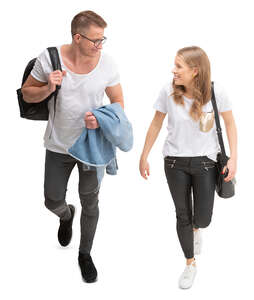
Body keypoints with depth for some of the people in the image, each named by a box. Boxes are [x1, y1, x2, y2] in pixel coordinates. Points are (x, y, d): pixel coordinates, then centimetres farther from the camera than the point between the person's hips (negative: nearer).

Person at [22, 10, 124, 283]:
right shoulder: (49, 58, -15)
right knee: (53, 202, 10)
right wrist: (47, 88, -25)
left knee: (90, 203, 11)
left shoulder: (106, 64, -12)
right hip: (58, 146, 0)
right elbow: (27, 94, -3)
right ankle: (66, 216, 50)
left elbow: (118, 103, -2)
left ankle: (85, 254, 35)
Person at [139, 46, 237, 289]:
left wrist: (233, 159, -6)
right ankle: (190, 264, 32)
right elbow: (156, 124, 1)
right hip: (175, 162, 1)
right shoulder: (169, 91, -12)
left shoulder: (215, 91, -15)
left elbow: (230, 123, -1)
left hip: (205, 162, -1)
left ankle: (196, 229, 43)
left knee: (202, 219, 2)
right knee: (183, 216, 10)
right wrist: (144, 157, 6)